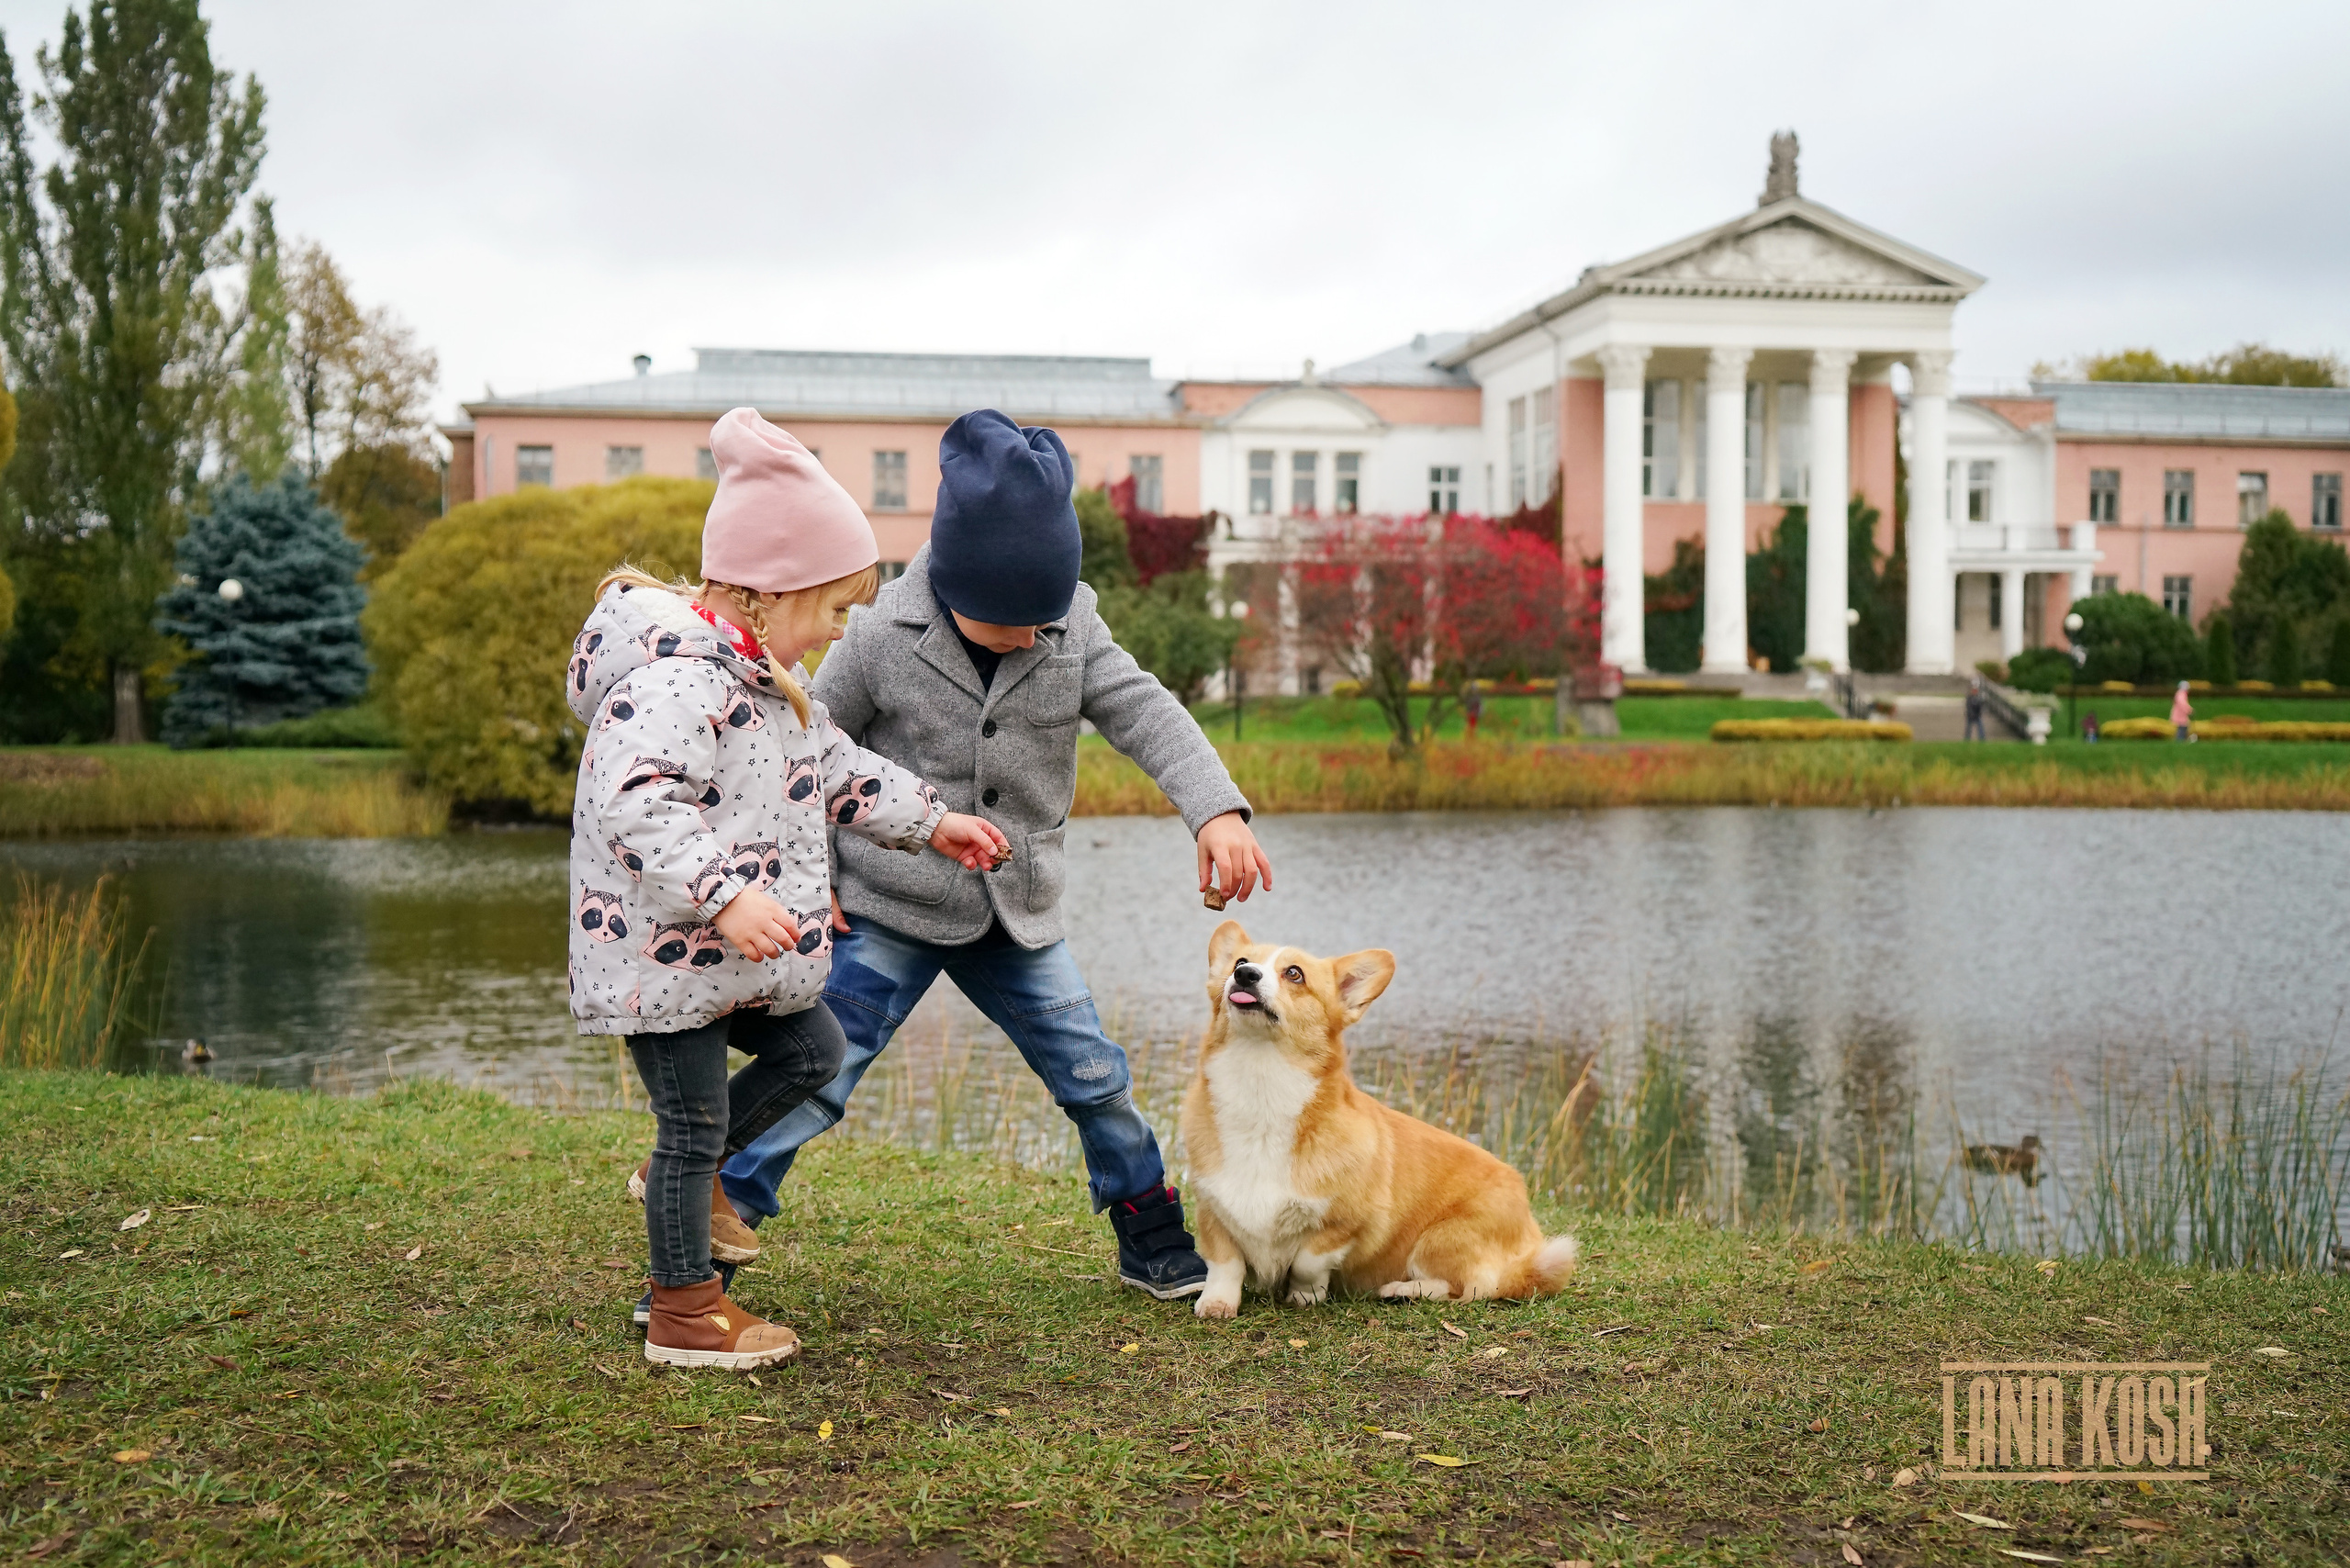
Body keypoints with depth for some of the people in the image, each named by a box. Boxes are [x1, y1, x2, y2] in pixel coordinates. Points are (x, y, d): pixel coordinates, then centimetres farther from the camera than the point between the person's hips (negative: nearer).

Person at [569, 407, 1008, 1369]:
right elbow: (638, 803, -35)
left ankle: (687, 1175, 33)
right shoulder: (678, 677, -24)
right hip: (661, 951, -10)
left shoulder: (755, 675, 11)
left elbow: (833, 766, 23)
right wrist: (724, 895, -41)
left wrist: (928, 821, 24)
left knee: (810, 1049, 18)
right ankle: (683, 1314, 16)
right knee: (694, 1118, 1)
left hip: (726, 952, 10)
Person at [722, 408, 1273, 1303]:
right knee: (815, 1082, -6)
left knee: (1095, 1079, 8)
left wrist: (1216, 808, -32)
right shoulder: (883, 636, -13)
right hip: (887, 915, -3)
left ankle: (1156, 1246, 27)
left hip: (1016, 918, 3)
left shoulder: (1074, 626, -5)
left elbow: (1146, 715, -16)